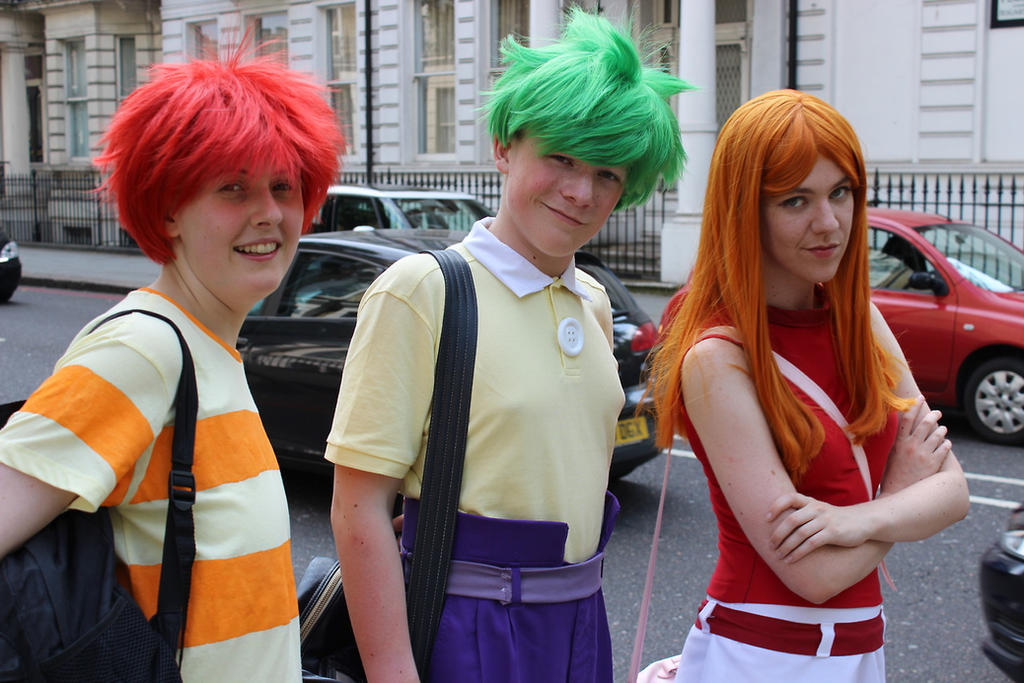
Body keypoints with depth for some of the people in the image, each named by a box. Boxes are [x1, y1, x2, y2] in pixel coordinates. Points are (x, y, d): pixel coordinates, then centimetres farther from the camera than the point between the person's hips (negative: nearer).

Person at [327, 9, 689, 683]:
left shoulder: (593, 303, 6)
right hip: (467, 628, -6)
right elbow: (359, 509, -17)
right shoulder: (422, 290, -14)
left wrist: (581, 607, 14)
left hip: (580, 623, 6)